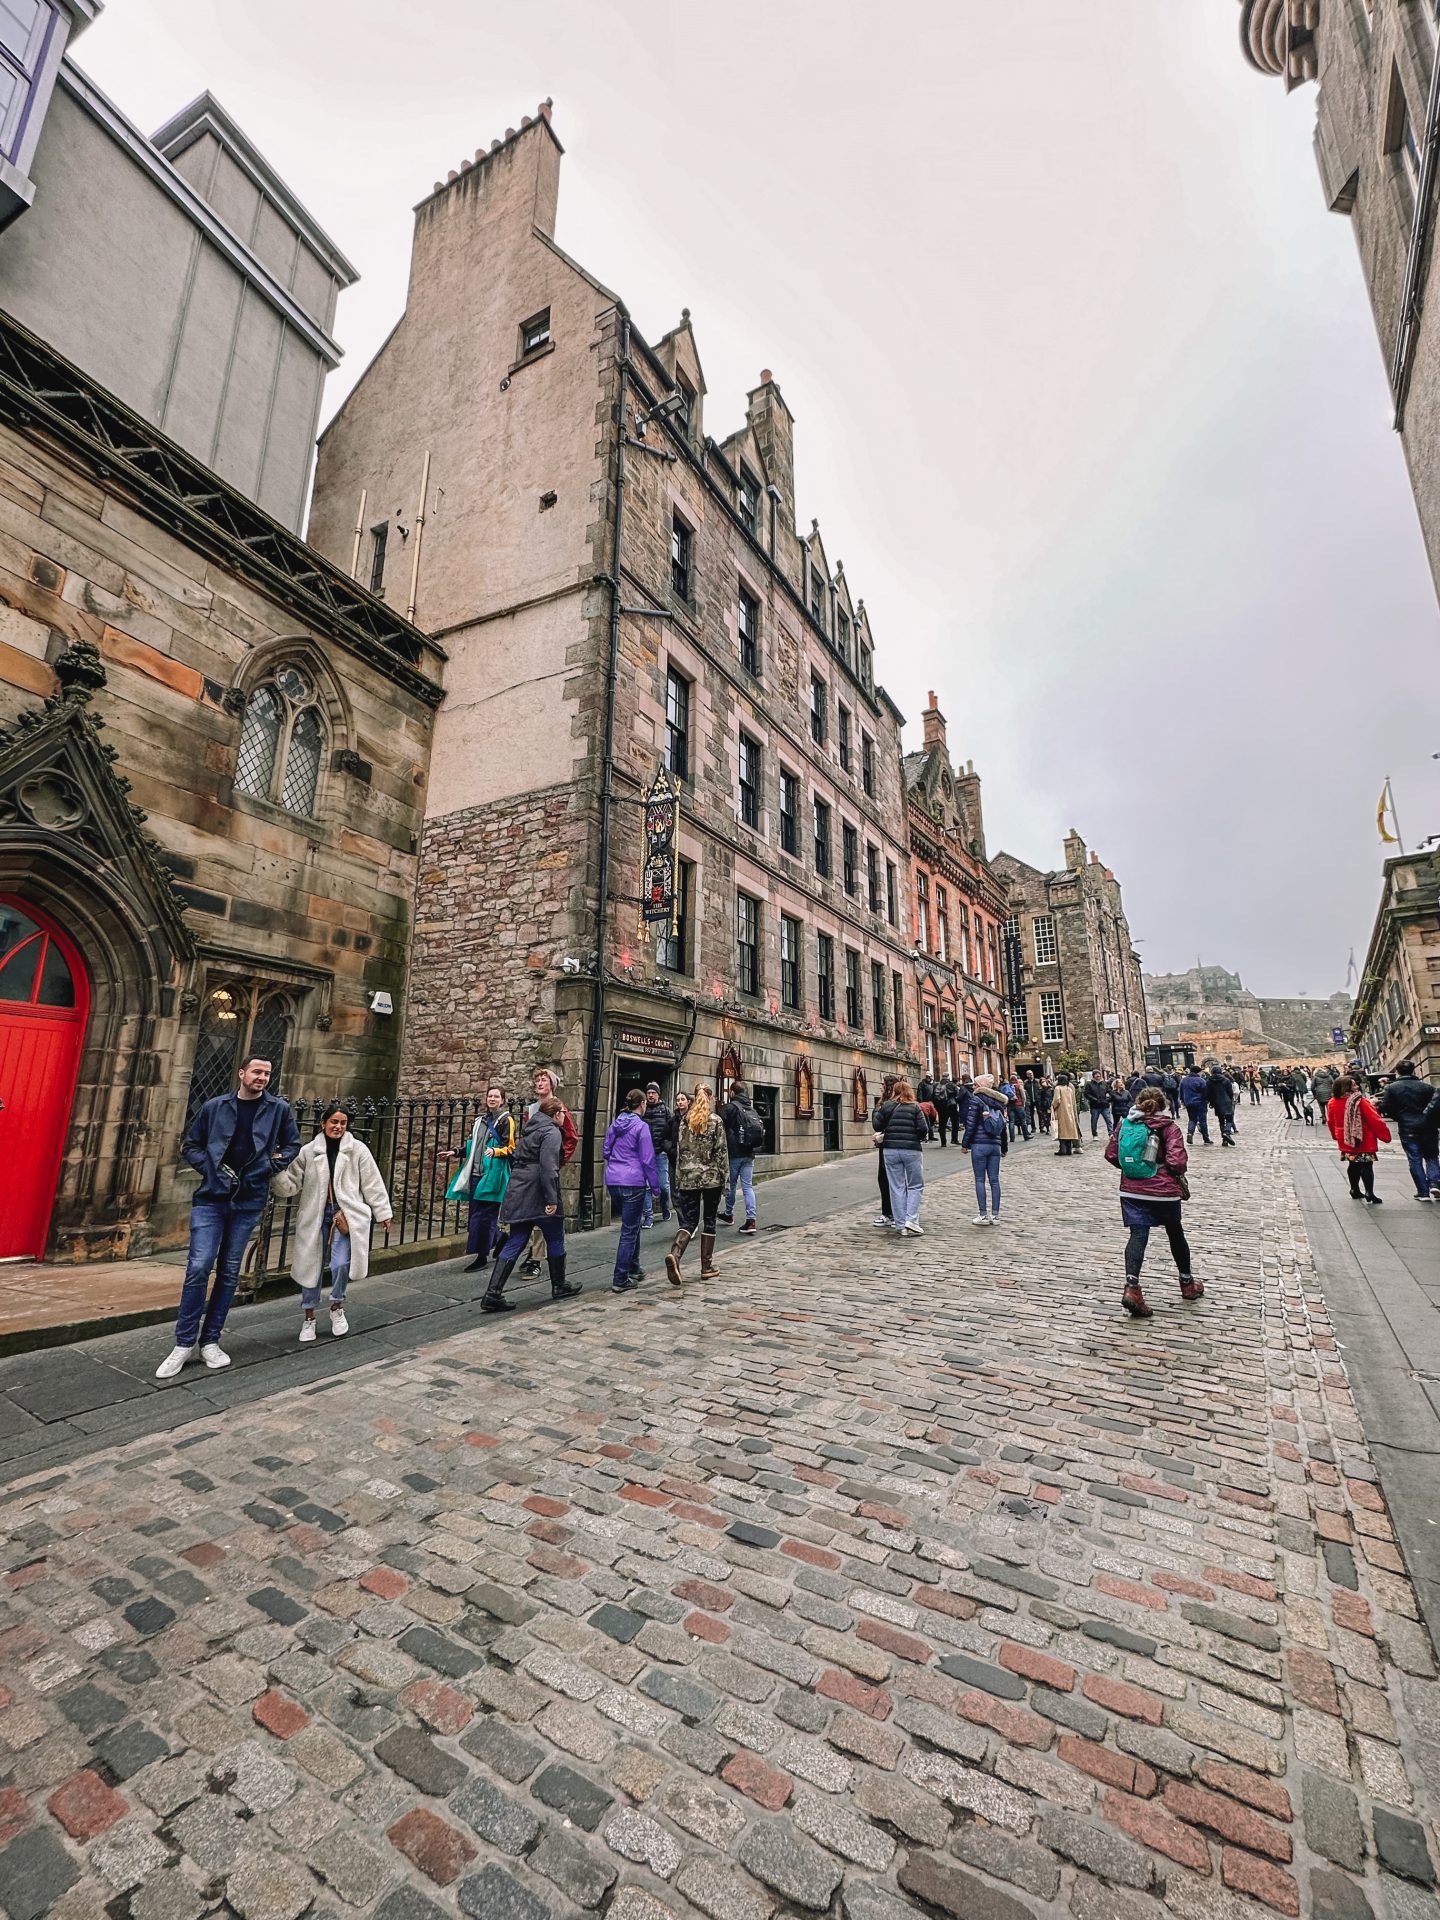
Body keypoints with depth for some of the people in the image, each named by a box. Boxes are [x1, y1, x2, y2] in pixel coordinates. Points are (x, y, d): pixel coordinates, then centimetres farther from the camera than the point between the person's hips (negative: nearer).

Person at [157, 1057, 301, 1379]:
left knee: (229, 1273, 8)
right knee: (198, 1268, -7)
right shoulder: (215, 1107, 1)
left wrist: (271, 1166, -1)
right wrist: (211, 1167, -5)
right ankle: (184, 1344, 8)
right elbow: (190, 1146, 10)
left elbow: (293, 1145, 12)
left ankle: (210, 1341, 21)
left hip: (248, 1202, 1)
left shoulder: (279, 1108, 1)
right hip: (210, 1199, -1)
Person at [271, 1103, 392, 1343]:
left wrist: (383, 1213, 4)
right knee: (311, 1265, 8)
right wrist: (278, 1172, -18)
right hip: (315, 1216, 2)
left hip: (346, 1215, -2)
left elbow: (373, 1184, 2)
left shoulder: (358, 1150, -2)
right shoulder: (307, 1152, 2)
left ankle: (337, 1307, 17)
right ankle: (308, 1317, 28)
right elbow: (291, 1184, 1)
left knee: (341, 1264, -12)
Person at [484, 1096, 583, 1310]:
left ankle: (493, 1295, 2)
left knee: (514, 1243, 8)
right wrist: (552, 1199, -22)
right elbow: (548, 1167, -22)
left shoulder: (530, 1128, 16)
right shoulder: (552, 1132, -12)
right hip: (537, 1194, -8)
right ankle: (559, 1286, 25)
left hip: (517, 1193, 8)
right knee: (555, 1239, 11)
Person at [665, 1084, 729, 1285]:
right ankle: (707, 1267, 15)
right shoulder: (716, 1121, -6)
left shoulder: (684, 1121, 4)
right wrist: (725, 1178, 1)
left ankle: (675, 1254, -20)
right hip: (711, 1177, -2)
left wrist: (679, 1179, 12)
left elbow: (680, 1150, 6)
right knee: (709, 1221, 9)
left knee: (688, 1221, 6)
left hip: (688, 1178, 3)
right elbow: (722, 1151, -6)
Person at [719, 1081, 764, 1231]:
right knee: (748, 1187, 4)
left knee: (730, 1185, 12)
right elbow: (762, 1130, 14)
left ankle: (729, 1214, 27)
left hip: (734, 1153, -5)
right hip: (749, 1154, 5)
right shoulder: (752, 1110, 11)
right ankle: (751, 1220, -5)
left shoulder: (728, 1107, -9)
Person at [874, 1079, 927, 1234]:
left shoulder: (886, 1106, 3)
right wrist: (918, 1139, 11)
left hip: (891, 1150, 2)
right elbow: (922, 1129, -8)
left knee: (897, 1188, 7)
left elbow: (877, 1126, -4)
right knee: (916, 1186, 10)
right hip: (912, 1150, -2)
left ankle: (900, 1225, 7)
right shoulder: (915, 1107, -1)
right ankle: (911, 1219, -4)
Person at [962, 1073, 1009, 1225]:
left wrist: (965, 1144, 0)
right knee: (994, 1180, 8)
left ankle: (982, 1215, 0)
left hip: (979, 1145, -5)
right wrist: (1004, 1148, 22)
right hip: (995, 1145, 5)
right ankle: (995, 1216, 10)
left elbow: (971, 1125, -9)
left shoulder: (976, 1101, -6)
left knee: (980, 1180, 1)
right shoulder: (1000, 1102, 10)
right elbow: (1005, 1126, 14)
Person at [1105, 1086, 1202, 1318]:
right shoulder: (1168, 1127, -5)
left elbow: (1111, 1154, 4)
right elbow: (1177, 1161, -13)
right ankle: (1187, 1284, 40)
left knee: (1137, 1236, -1)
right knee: (1175, 1234, 21)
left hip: (1132, 1190, 1)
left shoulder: (1125, 1124, 5)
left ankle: (1131, 1287, -20)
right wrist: (1178, 1175, 8)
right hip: (1164, 1191, -1)